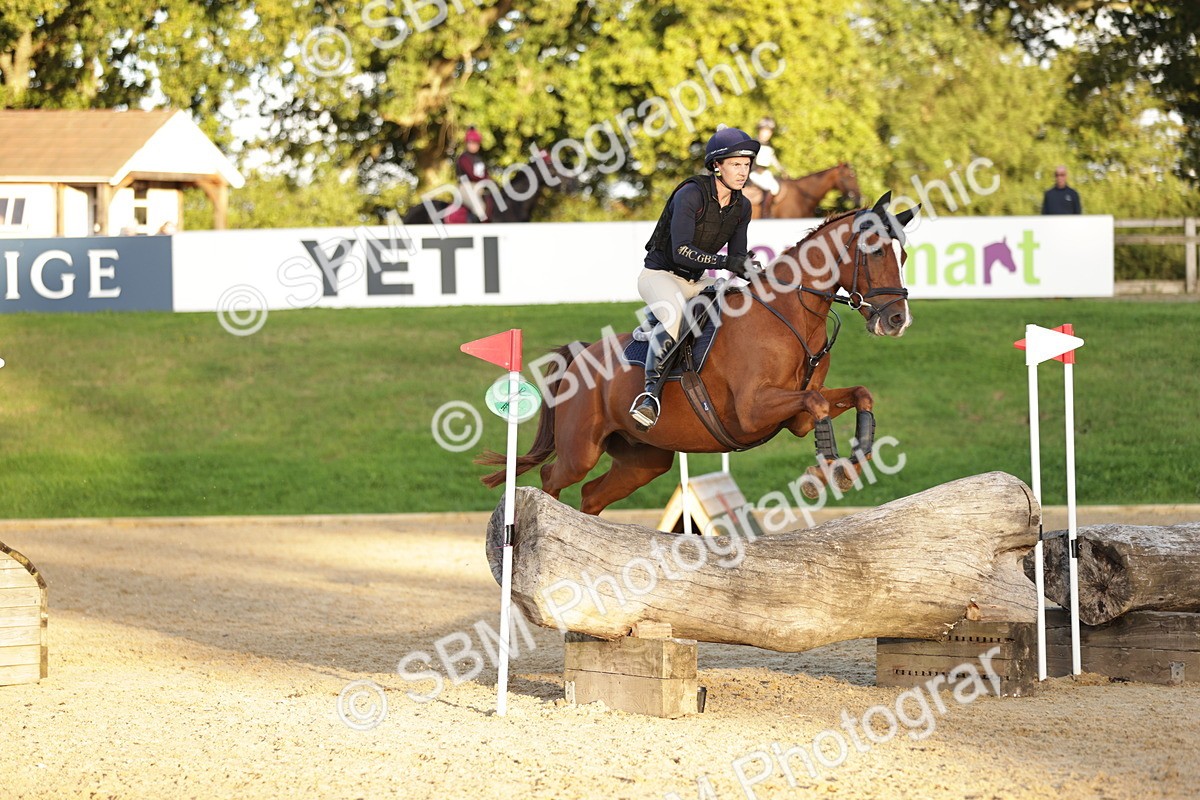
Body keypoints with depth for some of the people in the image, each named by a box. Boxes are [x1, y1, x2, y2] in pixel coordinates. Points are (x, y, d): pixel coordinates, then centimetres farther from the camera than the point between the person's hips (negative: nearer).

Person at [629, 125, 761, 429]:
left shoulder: (742, 207, 2)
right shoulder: (691, 195, -21)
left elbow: (738, 258, 8)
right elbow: (680, 251, -30)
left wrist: (750, 272, -14)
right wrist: (724, 262, -40)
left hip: (695, 281, 8)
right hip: (659, 275, -8)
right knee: (674, 314, -37)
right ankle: (651, 391, -37)